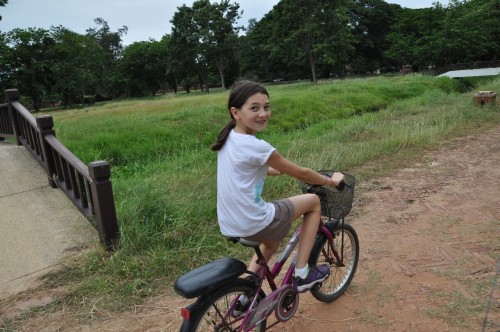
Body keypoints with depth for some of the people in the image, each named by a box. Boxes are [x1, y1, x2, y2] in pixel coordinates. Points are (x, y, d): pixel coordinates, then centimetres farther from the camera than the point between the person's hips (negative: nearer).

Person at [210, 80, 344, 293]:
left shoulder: (228, 139, 4)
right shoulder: (257, 147, -20)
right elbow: (301, 174, -8)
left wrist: (282, 169, 26)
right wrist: (331, 181, 8)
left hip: (229, 226, 8)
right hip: (254, 225, -8)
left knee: (273, 238, 38)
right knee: (313, 201, 10)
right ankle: (302, 275, 15)